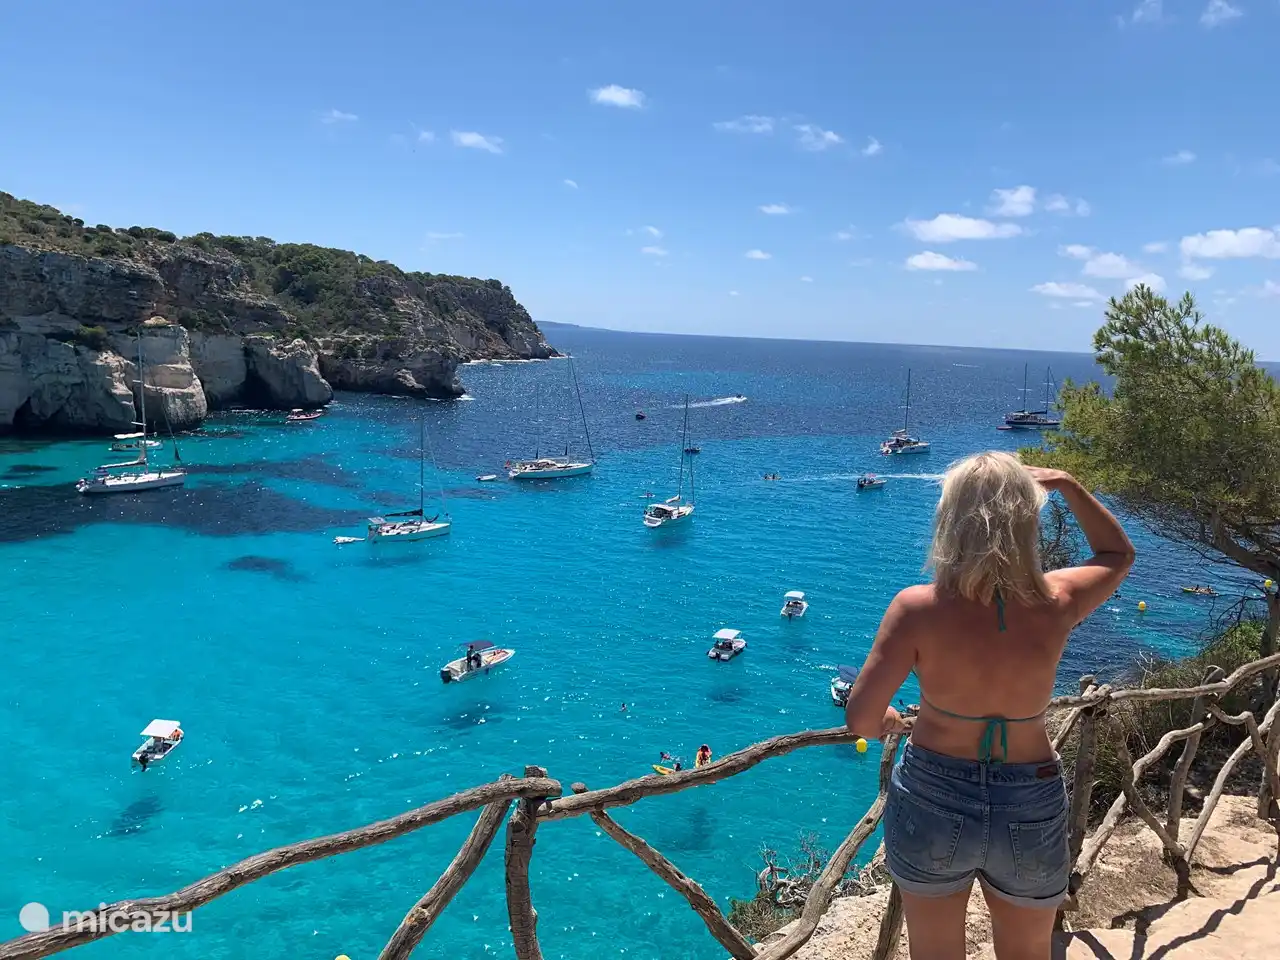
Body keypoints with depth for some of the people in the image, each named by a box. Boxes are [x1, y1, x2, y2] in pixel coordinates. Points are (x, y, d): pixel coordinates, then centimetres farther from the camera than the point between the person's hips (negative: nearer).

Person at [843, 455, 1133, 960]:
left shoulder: (918, 608, -22)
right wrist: (1068, 485, 9)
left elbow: (860, 718, -22)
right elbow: (1118, 553, 7)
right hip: (1030, 814, 2)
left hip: (933, 803, -1)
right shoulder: (1055, 604, -15)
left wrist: (884, 721, -1)